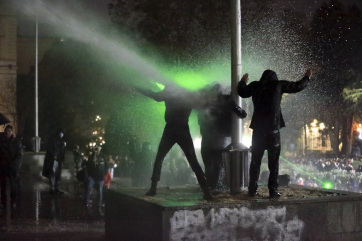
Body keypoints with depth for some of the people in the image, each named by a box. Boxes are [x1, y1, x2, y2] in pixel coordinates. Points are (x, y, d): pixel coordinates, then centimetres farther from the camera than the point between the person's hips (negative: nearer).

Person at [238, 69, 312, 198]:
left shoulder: (255, 86, 7)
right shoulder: (278, 85, 1)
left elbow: (242, 92, 24)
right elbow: (297, 86, 10)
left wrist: (242, 82, 43)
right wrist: (306, 78, 28)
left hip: (258, 129, 2)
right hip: (273, 129, -2)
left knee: (255, 161, 10)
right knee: (273, 162, 4)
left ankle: (252, 189, 10)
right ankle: (273, 190, 1)